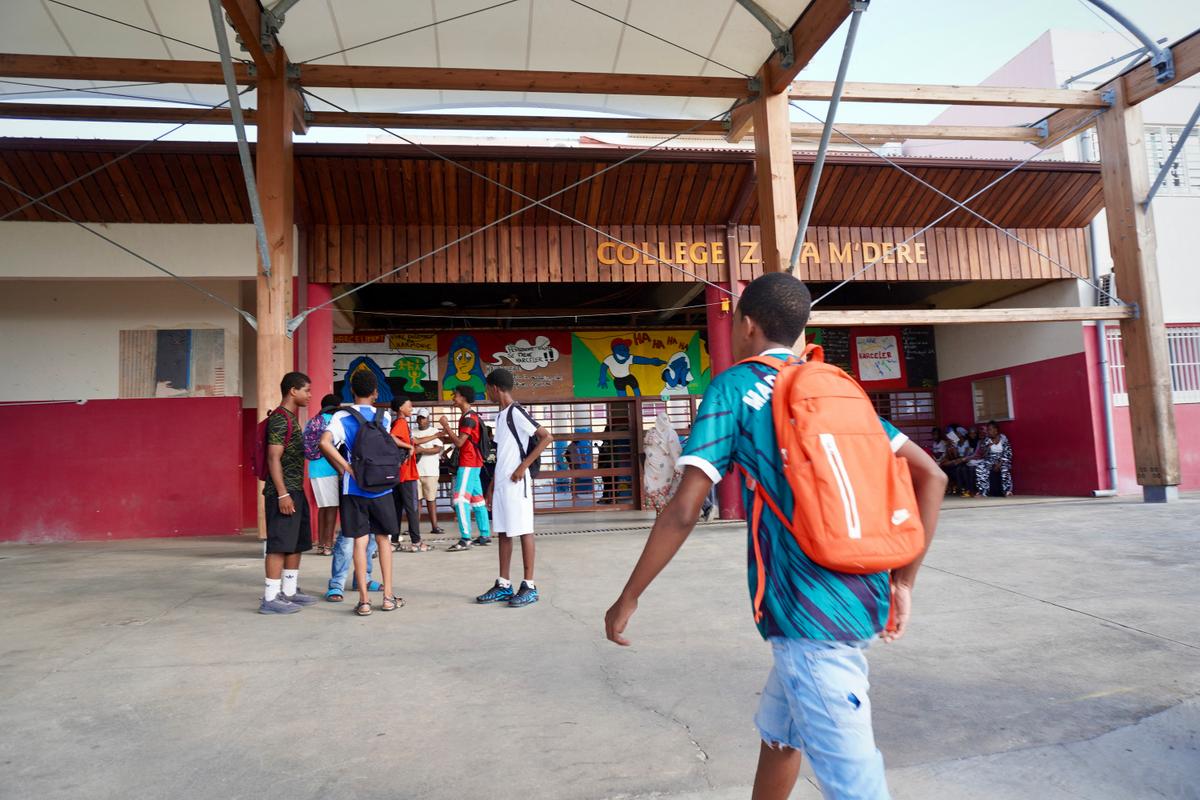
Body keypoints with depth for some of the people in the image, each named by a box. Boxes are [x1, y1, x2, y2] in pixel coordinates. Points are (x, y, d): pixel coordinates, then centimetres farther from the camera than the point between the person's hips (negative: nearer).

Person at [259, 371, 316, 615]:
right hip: (283, 492, -10)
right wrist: (282, 494, -22)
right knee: (279, 545, -7)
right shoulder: (280, 419, -13)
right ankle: (270, 599, -3)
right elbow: (273, 459, -18)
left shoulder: (291, 418, 17)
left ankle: (289, 592, 21)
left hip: (295, 490, 10)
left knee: (296, 544, 13)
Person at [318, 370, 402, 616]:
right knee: (383, 539, 13)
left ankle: (364, 601, 4)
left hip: (354, 488, -1)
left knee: (359, 541, 4)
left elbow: (325, 442, -20)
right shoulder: (384, 416, 1)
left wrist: (346, 468, -12)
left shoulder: (342, 417, -5)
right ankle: (388, 596, 14)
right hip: (381, 487, 1)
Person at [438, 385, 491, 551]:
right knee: (477, 499, 12)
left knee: (460, 499, -13)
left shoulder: (468, 418, -15)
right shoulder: (471, 416, 17)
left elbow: (459, 442, -20)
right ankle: (485, 535, 16)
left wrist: (446, 426, -14)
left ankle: (465, 539, -15)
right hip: (474, 463, 10)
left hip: (468, 464, -10)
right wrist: (446, 437, 9)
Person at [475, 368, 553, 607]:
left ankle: (529, 586, 4)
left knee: (523, 531, -3)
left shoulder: (516, 412, -11)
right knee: (503, 532, 10)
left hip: (516, 482, -9)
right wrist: (492, 484, 19)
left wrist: (523, 466, -17)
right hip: (501, 483, 9)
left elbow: (546, 437, -17)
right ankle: (504, 585, 17)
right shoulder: (501, 415, 16)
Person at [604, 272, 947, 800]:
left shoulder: (733, 387, -5)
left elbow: (684, 510, -13)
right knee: (777, 732, 27)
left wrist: (628, 598, -2)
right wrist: (903, 582, 14)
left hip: (809, 611, -8)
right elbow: (930, 475, 9)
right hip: (863, 598, 8)